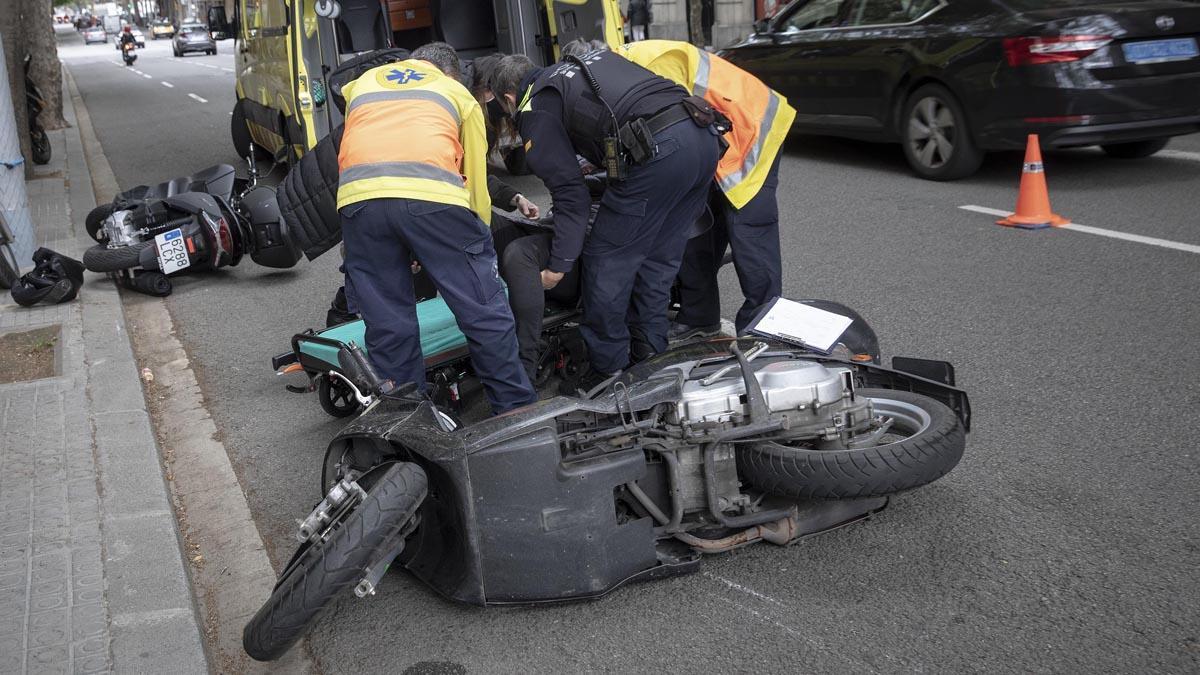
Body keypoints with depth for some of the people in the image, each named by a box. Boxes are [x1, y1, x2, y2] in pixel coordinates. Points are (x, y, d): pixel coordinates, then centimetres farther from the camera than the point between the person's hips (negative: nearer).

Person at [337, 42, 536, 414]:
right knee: (483, 313, 7)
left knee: (387, 325, 10)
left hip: (358, 198, 3)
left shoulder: (362, 83, 35)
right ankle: (516, 409, 14)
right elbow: (476, 179, 22)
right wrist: (479, 242, 33)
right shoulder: (458, 93, 26)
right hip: (432, 194, -2)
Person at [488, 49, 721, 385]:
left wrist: (559, 266, 8)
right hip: (704, 137, 8)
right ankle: (649, 354, 29)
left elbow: (570, 191, 3)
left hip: (656, 154, -8)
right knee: (658, 259, 21)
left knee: (606, 263, 6)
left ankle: (608, 371, 13)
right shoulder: (591, 60, 33)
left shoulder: (533, 109, 10)